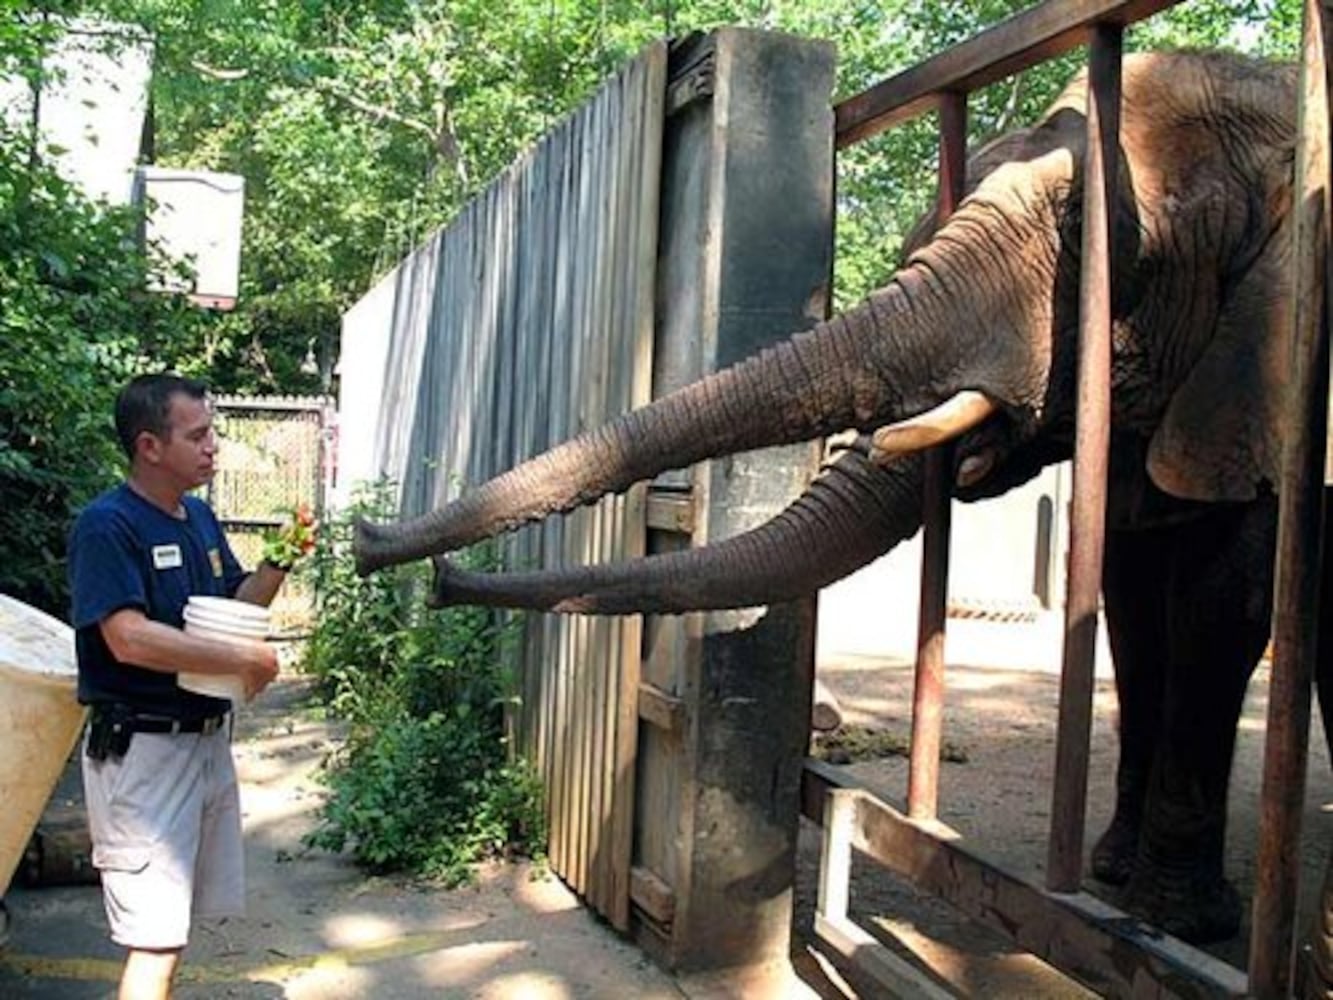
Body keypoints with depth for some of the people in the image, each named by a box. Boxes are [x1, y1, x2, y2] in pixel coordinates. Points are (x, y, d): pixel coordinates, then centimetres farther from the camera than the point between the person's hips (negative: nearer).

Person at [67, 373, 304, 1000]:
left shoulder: (199, 517, 11)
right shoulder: (107, 526, -15)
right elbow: (128, 638, -25)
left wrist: (279, 563, -1)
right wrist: (246, 660, -21)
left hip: (208, 738, 8)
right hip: (142, 748, -8)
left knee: (171, 925, 18)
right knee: (156, 937, -6)